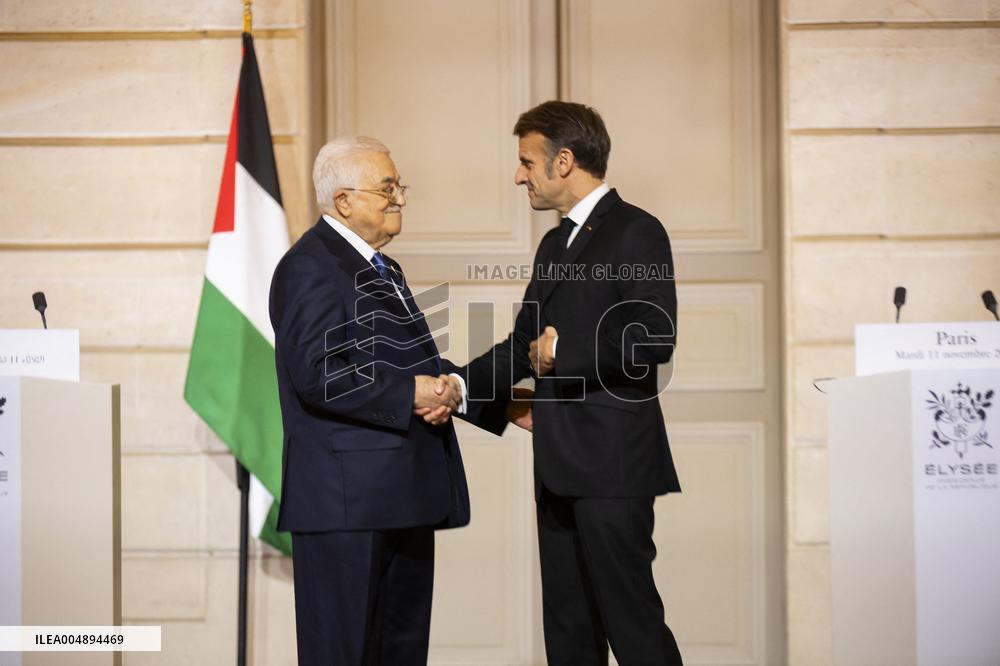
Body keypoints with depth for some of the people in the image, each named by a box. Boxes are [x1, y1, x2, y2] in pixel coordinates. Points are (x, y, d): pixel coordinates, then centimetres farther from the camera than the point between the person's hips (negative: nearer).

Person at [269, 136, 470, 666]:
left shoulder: (381, 268, 20)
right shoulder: (309, 266, -11)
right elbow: (317, 374, -22)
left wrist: (445, 388, 4)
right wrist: (408, 394, -19)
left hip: (404, 492, 10)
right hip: (348, 495, -10)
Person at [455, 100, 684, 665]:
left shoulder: (635, 232, -8)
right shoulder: (554, 245, 19)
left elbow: (653, 339, -19)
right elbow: (525, 343, 24)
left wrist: (566, 350, -12)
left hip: (612, 466, -9)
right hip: (560, 469, 9)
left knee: (631, 619, -6)